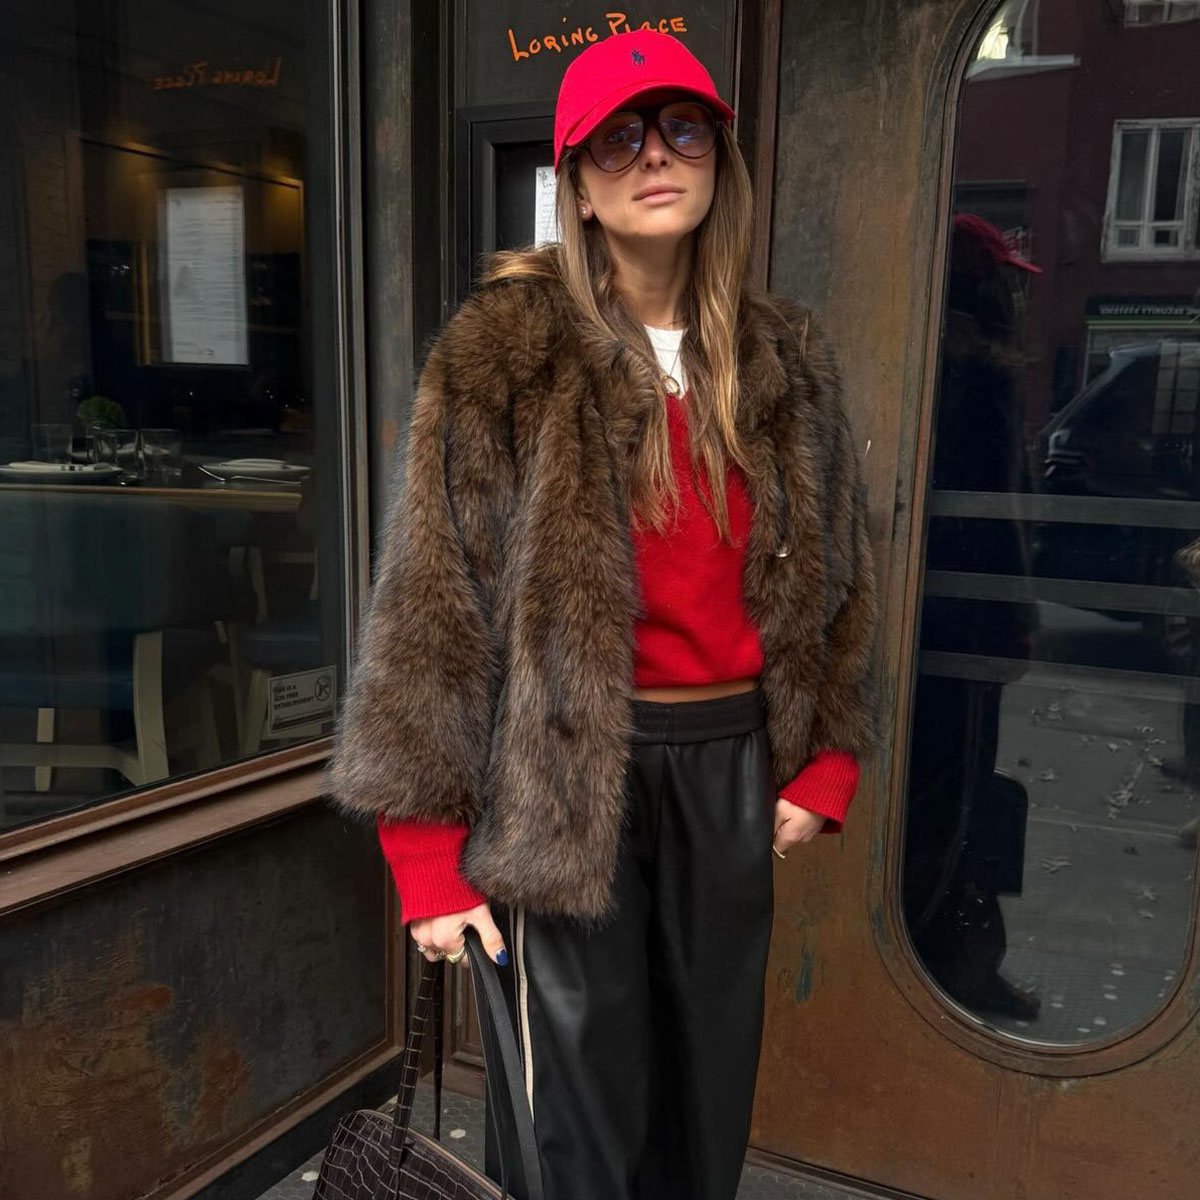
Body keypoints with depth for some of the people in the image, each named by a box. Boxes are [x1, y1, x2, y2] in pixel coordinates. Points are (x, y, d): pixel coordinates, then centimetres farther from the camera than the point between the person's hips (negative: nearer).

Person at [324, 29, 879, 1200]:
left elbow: (832, 578, 13)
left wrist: (828, 762, 6)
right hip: (572, 776, -4)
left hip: (733, 762, 5)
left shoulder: (783, 358, 6)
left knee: (713, 1099, 19)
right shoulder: (503, 355, -9)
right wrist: (427, 854, -12)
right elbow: (428, 607, -11)